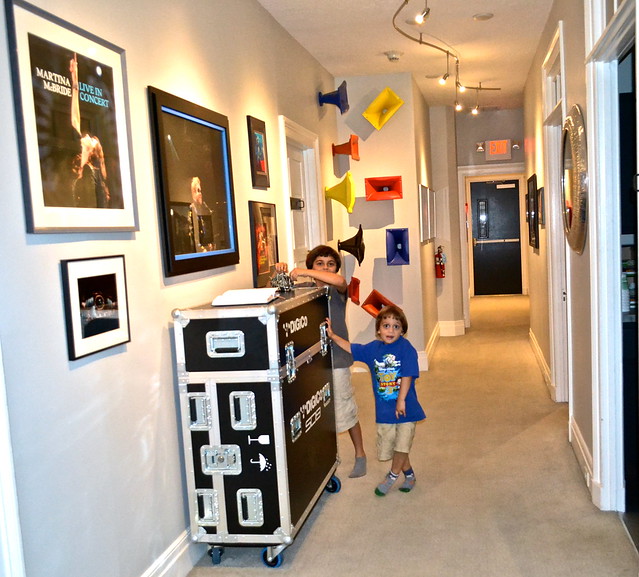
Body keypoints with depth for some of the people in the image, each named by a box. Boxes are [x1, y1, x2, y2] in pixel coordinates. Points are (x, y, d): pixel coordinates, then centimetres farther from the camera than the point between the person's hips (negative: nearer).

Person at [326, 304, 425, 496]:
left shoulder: (406, 348, -14)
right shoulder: (373, 348, 2)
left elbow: (407, 376, -18)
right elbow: (350, 348, 16)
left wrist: (401, 400, -21)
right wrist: (332, 335, 12)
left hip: (405, 407, -4)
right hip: (384, 409, 5)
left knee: (402, 445, 1)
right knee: (388, 446, 11)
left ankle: (392, 476, 26)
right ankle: (409, 475, 33)